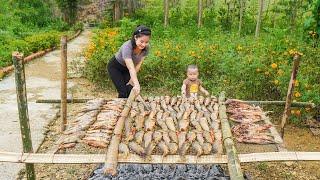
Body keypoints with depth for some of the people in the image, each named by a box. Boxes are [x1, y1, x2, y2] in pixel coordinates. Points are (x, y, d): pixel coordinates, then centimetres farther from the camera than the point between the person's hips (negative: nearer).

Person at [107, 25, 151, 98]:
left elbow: (138, 64, -13)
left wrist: (132, 78, -14)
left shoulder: (146, 48, -21)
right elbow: (131, 68, -47)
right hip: (115, 67, -5)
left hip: (126, 69, 5)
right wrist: (136, 84, -57)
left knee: (131, 91, -6)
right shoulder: (127, 47, -38)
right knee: (123, 92, -12)